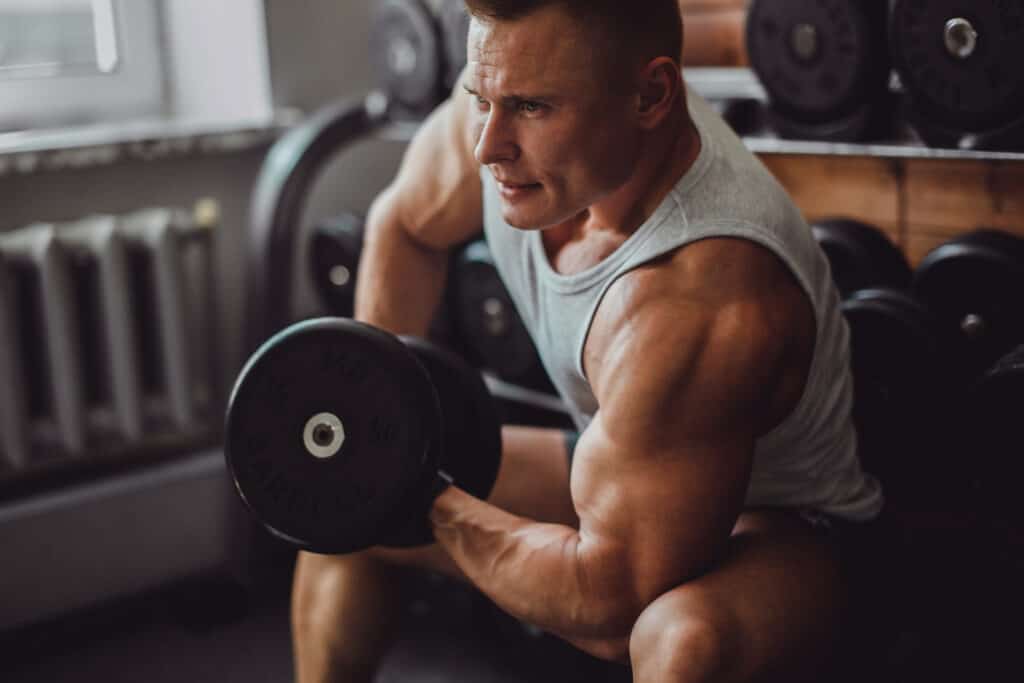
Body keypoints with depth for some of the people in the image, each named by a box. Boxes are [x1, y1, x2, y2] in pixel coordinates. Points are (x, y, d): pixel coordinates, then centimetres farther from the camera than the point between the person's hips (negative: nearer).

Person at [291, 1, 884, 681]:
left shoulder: (694, 298, -41)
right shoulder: (511, 94, -19)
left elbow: (608, 599, -33)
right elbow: (406, 224, 4)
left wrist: (436, 510, -20)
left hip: (773, 524, -7)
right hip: (618, 470, 7)